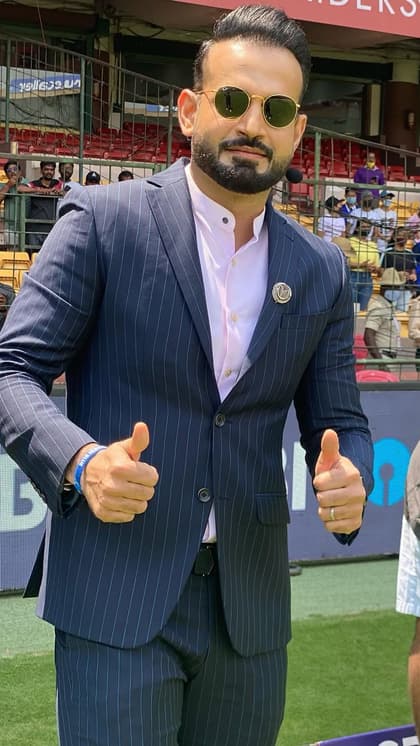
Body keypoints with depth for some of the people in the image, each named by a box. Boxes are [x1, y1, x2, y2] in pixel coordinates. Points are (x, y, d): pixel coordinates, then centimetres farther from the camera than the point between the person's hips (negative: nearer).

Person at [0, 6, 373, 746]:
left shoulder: (321, 271, 8)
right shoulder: (102, 222, -5)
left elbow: (338, 423, 12)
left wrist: (348, 481, -12)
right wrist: (81, 461, -26)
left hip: (250, 605, 5)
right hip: (116, 598, -4)